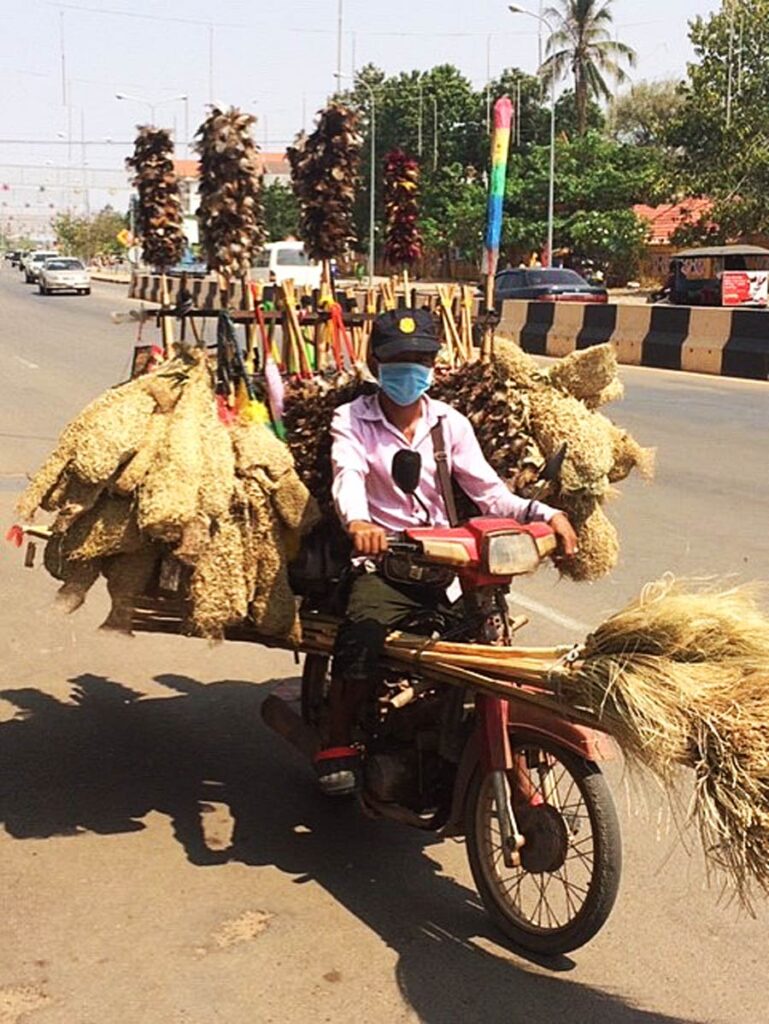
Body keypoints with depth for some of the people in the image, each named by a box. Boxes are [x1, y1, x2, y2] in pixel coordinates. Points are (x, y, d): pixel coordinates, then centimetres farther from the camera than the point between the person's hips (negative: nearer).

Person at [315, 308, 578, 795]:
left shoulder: (450, 422, 12)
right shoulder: (352, 420, 4)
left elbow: (489, 491, 4)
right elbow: (348, 476, -16)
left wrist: (545, 513, -15)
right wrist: (357, 521, -40)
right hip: (384, 561, -2)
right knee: (362, 635, -30)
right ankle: (338, 746, -10)